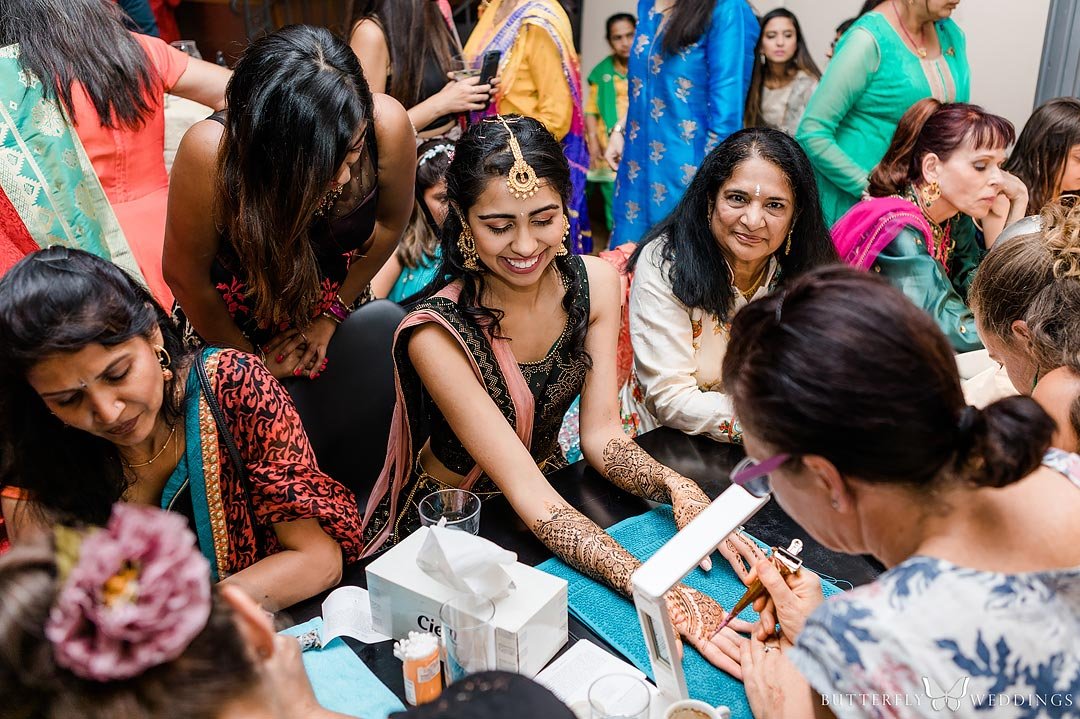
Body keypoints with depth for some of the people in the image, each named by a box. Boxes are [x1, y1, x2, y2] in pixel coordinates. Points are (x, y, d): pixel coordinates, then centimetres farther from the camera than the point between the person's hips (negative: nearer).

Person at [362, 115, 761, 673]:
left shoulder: (594, 282, -12)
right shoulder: (437, 333, -28)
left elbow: (601, 432, -10)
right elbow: (526, 493, -31)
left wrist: (676, 488, -31)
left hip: (555, 504, 5)